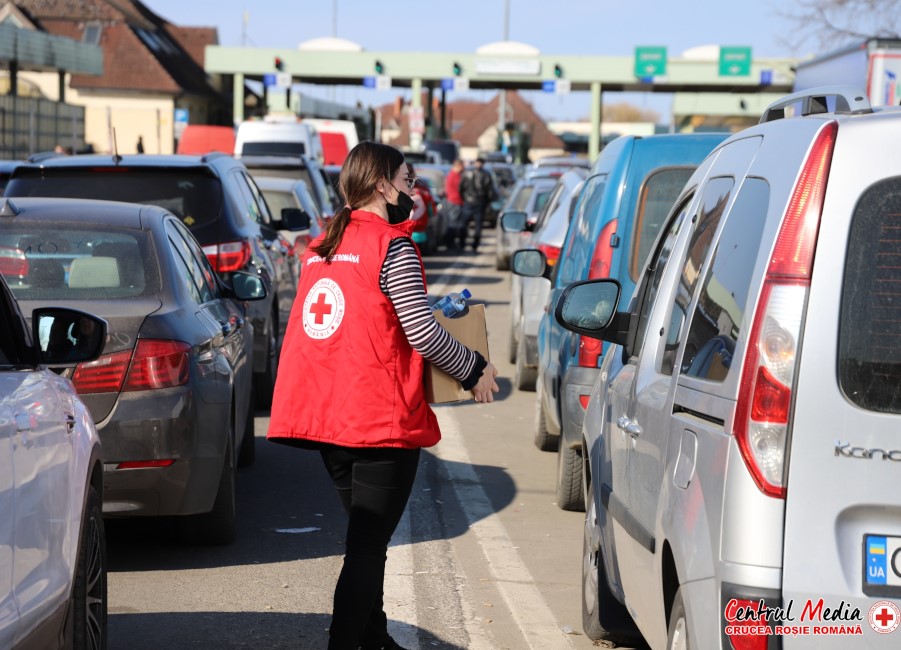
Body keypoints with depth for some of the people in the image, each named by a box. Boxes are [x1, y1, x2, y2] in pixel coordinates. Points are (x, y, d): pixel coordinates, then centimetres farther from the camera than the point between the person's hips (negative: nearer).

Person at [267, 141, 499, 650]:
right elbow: (423, 333, -14)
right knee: (368, 548, -4)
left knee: (365, 538, 21)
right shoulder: (391, 246, -10)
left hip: (324, 414, 8)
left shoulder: (322, 247, 14)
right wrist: (475, 370, 0)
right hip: (381, 418, -8)